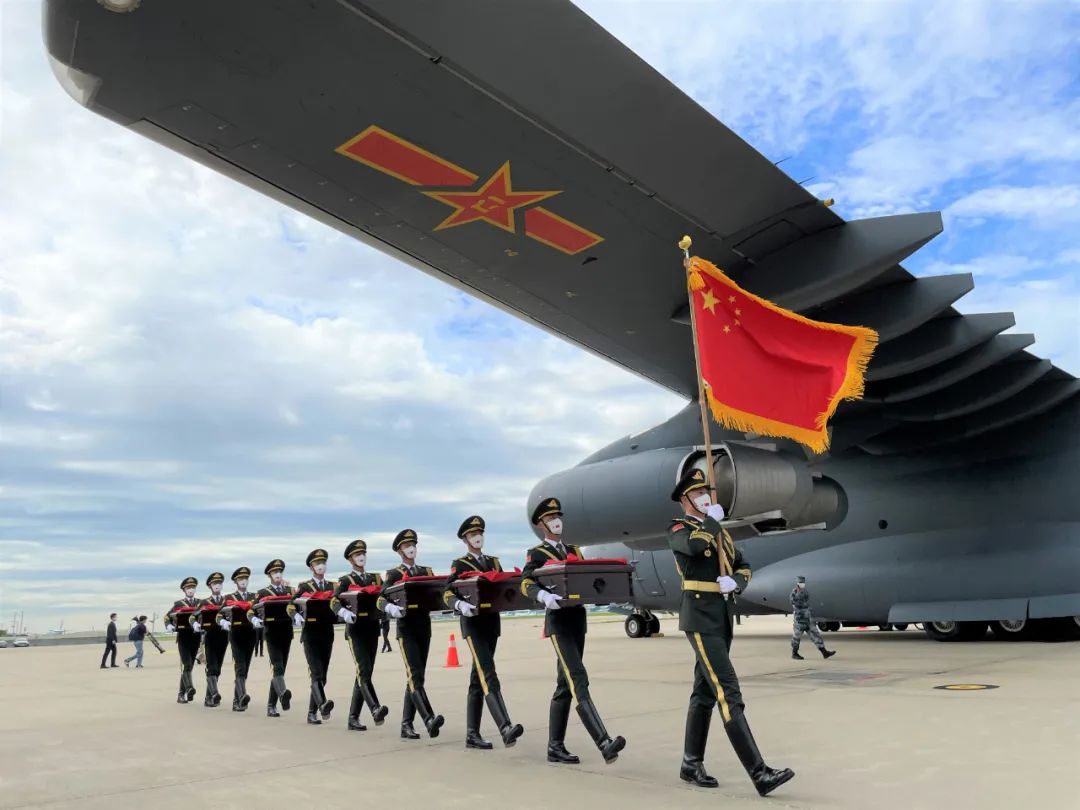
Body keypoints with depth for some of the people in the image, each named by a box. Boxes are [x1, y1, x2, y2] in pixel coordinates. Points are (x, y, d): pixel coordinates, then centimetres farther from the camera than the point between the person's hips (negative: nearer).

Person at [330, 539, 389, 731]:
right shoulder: (345, 581, 2)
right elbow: (334, 603, -12)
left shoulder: (375, 578, 16)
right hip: (356, 630, -5)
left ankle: (353, 719, 14)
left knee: (364, 674, 7)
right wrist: (345, 612, -32)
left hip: (372, 629, 5)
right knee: (364, 672, -16)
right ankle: (376, 710, -27)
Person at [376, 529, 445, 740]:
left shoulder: (427, 572, 15)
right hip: (406, 629, -5)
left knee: (415, 677, 8)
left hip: (424, 628, 5)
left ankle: (407, 725, 14)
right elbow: (381, 600, -8)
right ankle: (429, 720, -25)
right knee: (415, 676, -15)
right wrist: (391, 609, -29)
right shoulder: (394, 574, 2)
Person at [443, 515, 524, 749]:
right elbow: (448, 595, -11)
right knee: (489, 678, -16)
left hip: (492, 623, 6)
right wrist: (462, 605, -31)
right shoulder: (459, 565, -1)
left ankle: (472, 734, 16)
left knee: (478, 679, 10)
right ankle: (505, 729, -25)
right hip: (473, 624, -6)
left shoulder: (493, 561, 17)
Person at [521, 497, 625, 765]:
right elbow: (527, 584, -17)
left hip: (578, 619, 7)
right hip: (559, 622, -7)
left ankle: (555, 747, 18)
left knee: (565, 685, 10)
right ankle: (604, 743, -23)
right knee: (578, 681, -16)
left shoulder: (574, 549, 18)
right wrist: (545, 596, -37)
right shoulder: (537, 553, -2)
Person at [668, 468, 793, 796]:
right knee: (728, 692, -13)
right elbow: (695, 545, -28)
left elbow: (744, 568, 16)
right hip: (700, 618, -8)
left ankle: (691, 765, 23)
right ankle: (760, 773, -15)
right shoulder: (678, 528, -4)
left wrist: (735, 582, -6)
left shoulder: (720, 531, 18)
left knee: (705, 692, 13)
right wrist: (712, 520, -11)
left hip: (723, 618, 8)